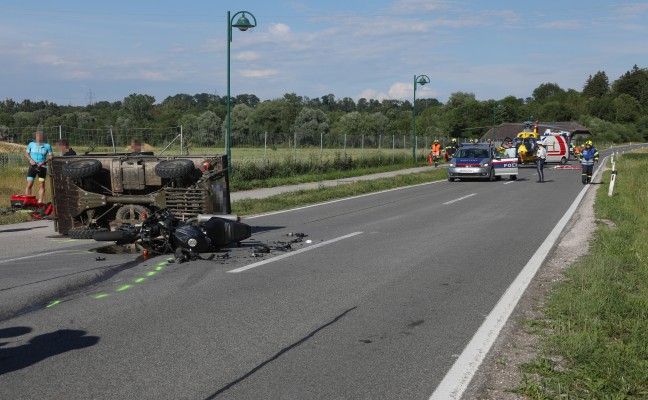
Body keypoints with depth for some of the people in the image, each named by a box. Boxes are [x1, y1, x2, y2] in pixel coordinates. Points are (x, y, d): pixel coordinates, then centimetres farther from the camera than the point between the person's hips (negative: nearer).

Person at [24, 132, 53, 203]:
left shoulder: (47, 146, 0)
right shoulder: (31, 144, 4)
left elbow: (51, 156, 3)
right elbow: (26, 154, 13)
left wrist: (44, 162, -13)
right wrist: (30, 160, -7)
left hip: (42, 167, 0)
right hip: (33, 166, 0)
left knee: (41, 185, 2)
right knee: (29, 185, -5)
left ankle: (40, 202, 9)